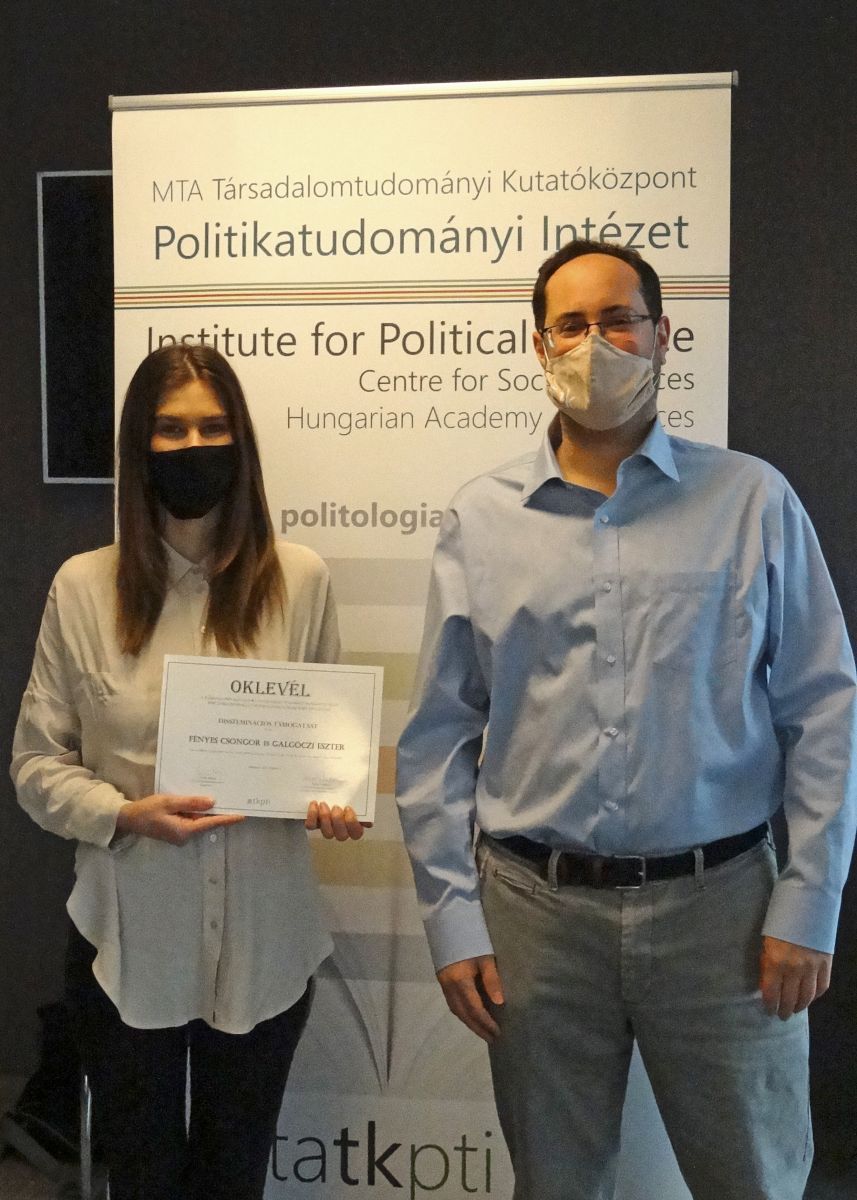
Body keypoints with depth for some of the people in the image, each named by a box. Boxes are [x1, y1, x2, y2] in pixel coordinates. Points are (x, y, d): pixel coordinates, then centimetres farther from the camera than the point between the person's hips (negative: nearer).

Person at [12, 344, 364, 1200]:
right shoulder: (84, 586, -6)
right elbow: (37, 763, -1)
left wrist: (335, 799, -16)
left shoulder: (299, 579, -5)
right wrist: (122, 815, -18)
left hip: (262, 942, 1)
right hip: (127, 942, 0)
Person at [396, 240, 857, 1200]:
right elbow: (439, 734, 3)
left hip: (719, 904, 0)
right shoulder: (480, 519, 2)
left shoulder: (752, 501, 0)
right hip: (535, 908, 1)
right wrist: (450, 914, -1)